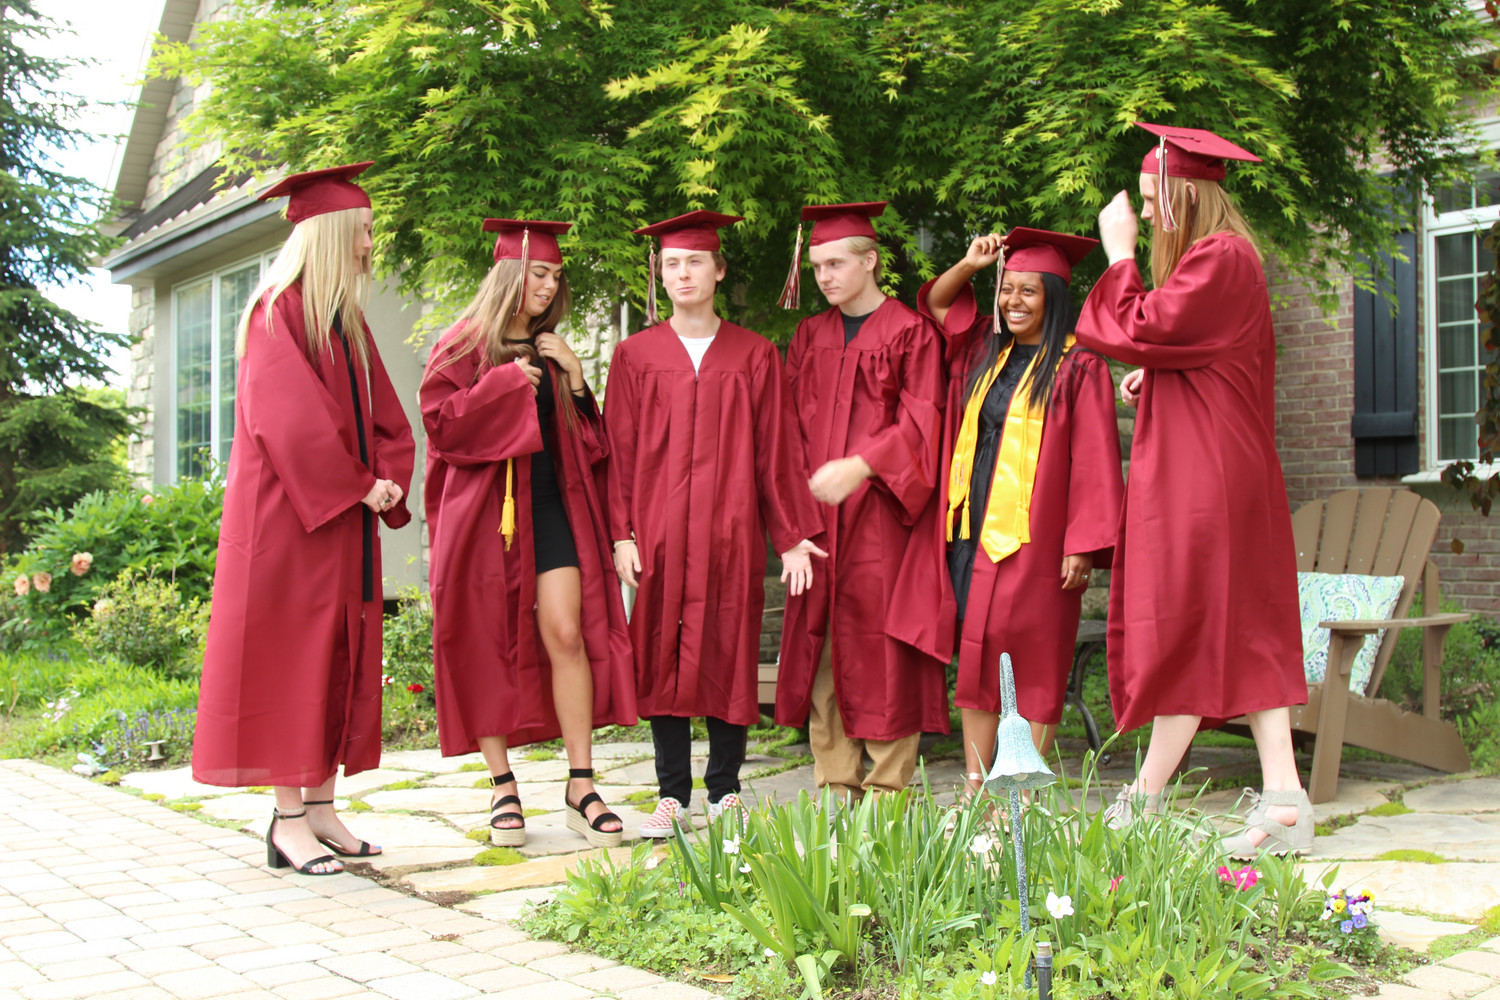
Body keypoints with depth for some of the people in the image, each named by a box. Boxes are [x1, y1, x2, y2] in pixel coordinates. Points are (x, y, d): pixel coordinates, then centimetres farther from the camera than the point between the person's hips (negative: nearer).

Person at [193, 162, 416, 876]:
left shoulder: (348, 321, 16)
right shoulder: (277, 313, -9)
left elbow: (384, 415, 14)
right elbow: (287, 418, -18)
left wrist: (386, 480, -3)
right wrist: (357, 487, -15)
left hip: (344, 518, 8)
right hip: (286, 520, -8)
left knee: (339, 657, 8)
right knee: (288, 655, -4)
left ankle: (321, 806, 14)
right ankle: (289, 818, 1)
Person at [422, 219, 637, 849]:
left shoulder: (552, 354, 18)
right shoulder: (465, 345, 4)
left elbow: (586, 442, 16)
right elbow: (440, 418, -10)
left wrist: (574, 378, 2)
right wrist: (508, 381, -10)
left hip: (549, 507, 3)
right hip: (482, 510, -3)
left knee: (566, 633, -11)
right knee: (488, 647, 0)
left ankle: (580, 787, -6)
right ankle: (502, 787, 10)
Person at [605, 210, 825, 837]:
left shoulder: (754, 356, 7)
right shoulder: (636, 356, 7)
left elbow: (777, 450, 5)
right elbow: (620, 450, 5)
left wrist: (792, 537, 1)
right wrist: (622, 534, -4)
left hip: (730, 531, 0)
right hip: (658, 532, 1)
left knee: (728, 655, 2)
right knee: (663, 657, 3)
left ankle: (725, 791, 14)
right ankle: (673, 794, 13)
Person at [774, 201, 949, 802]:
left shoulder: (909, 333, 0)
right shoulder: (809, 336, 16)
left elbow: (920, 422, -8)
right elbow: (789, 421, 16)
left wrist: (859, 467, -20)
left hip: (880, 510, -5)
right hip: (817, 510, 5)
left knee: (879, 639, -5)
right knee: (821, 644, 4)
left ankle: (888, 787, 3)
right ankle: (835, 786, 12)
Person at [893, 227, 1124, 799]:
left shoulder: (1078, 367, -6)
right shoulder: (986, 350, 13)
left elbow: (1093, 462, -9)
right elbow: (936, 304, 27)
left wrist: (1083, 543, -15)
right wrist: (969, 265, 8)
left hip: (1031, 538, -6)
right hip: (970, 531, 6)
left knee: (1031, 664, -1)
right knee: (974, 662, 8)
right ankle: (975, 790, 16)